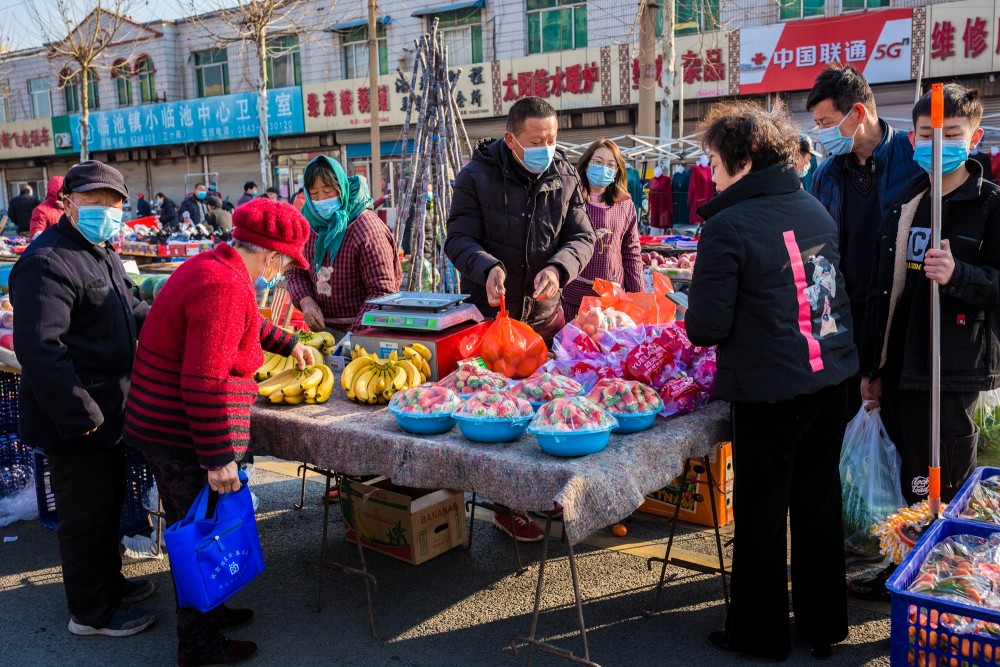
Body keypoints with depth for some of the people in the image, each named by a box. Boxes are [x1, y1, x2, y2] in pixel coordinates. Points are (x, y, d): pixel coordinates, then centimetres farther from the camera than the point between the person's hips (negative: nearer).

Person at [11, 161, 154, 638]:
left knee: (110, 500, 23)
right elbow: (38, 347, -28)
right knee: (87, 513, 4)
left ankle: (109, 581, 42)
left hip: (106, 410, 10)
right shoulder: (48, 262, -21)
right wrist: (80, 414, -27)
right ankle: (91, 612, 21)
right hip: (74, 420, -10)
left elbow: (128, 311, 27)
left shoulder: (102, 254, 13)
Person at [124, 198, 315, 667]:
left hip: (158, 427, 10)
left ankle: (204, 611, 43)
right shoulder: (226, 287, -25)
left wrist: (288, 344, 36)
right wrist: (219, 458, -26)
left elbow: (249, 322, 29)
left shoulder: (210, 266, 7)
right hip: (186, 438, -10)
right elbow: (204, 382, -30)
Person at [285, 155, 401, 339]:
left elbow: (382, 291, -18)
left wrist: (356, 334, -26)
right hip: (321, 328, 5)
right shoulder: (308, 224, 5)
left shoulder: (366, 228, -15)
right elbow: (296, 272, 14)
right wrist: (305, 300, -7)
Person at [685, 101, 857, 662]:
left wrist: (694, 326, 6)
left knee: (761, 513, 8)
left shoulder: (728, 226, -16)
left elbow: (707, 325, -16)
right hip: (833, 378, 7)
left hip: (769, 389, -7)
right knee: (820, 503, 17)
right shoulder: (816, 208, 7)